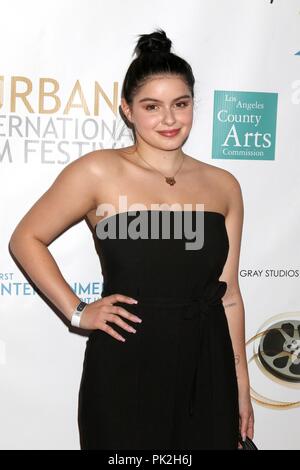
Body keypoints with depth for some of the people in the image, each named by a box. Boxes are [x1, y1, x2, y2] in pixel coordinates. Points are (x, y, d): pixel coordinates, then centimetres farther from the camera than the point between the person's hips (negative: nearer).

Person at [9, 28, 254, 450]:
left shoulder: (223, 186, 4)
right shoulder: (98, 172, -7)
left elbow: (229, 293, 8)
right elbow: (26, 239, 3)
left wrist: (242, 386, 10)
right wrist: (77, 311, -5)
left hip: (208, 369, 4)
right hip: (125, 369, -3)